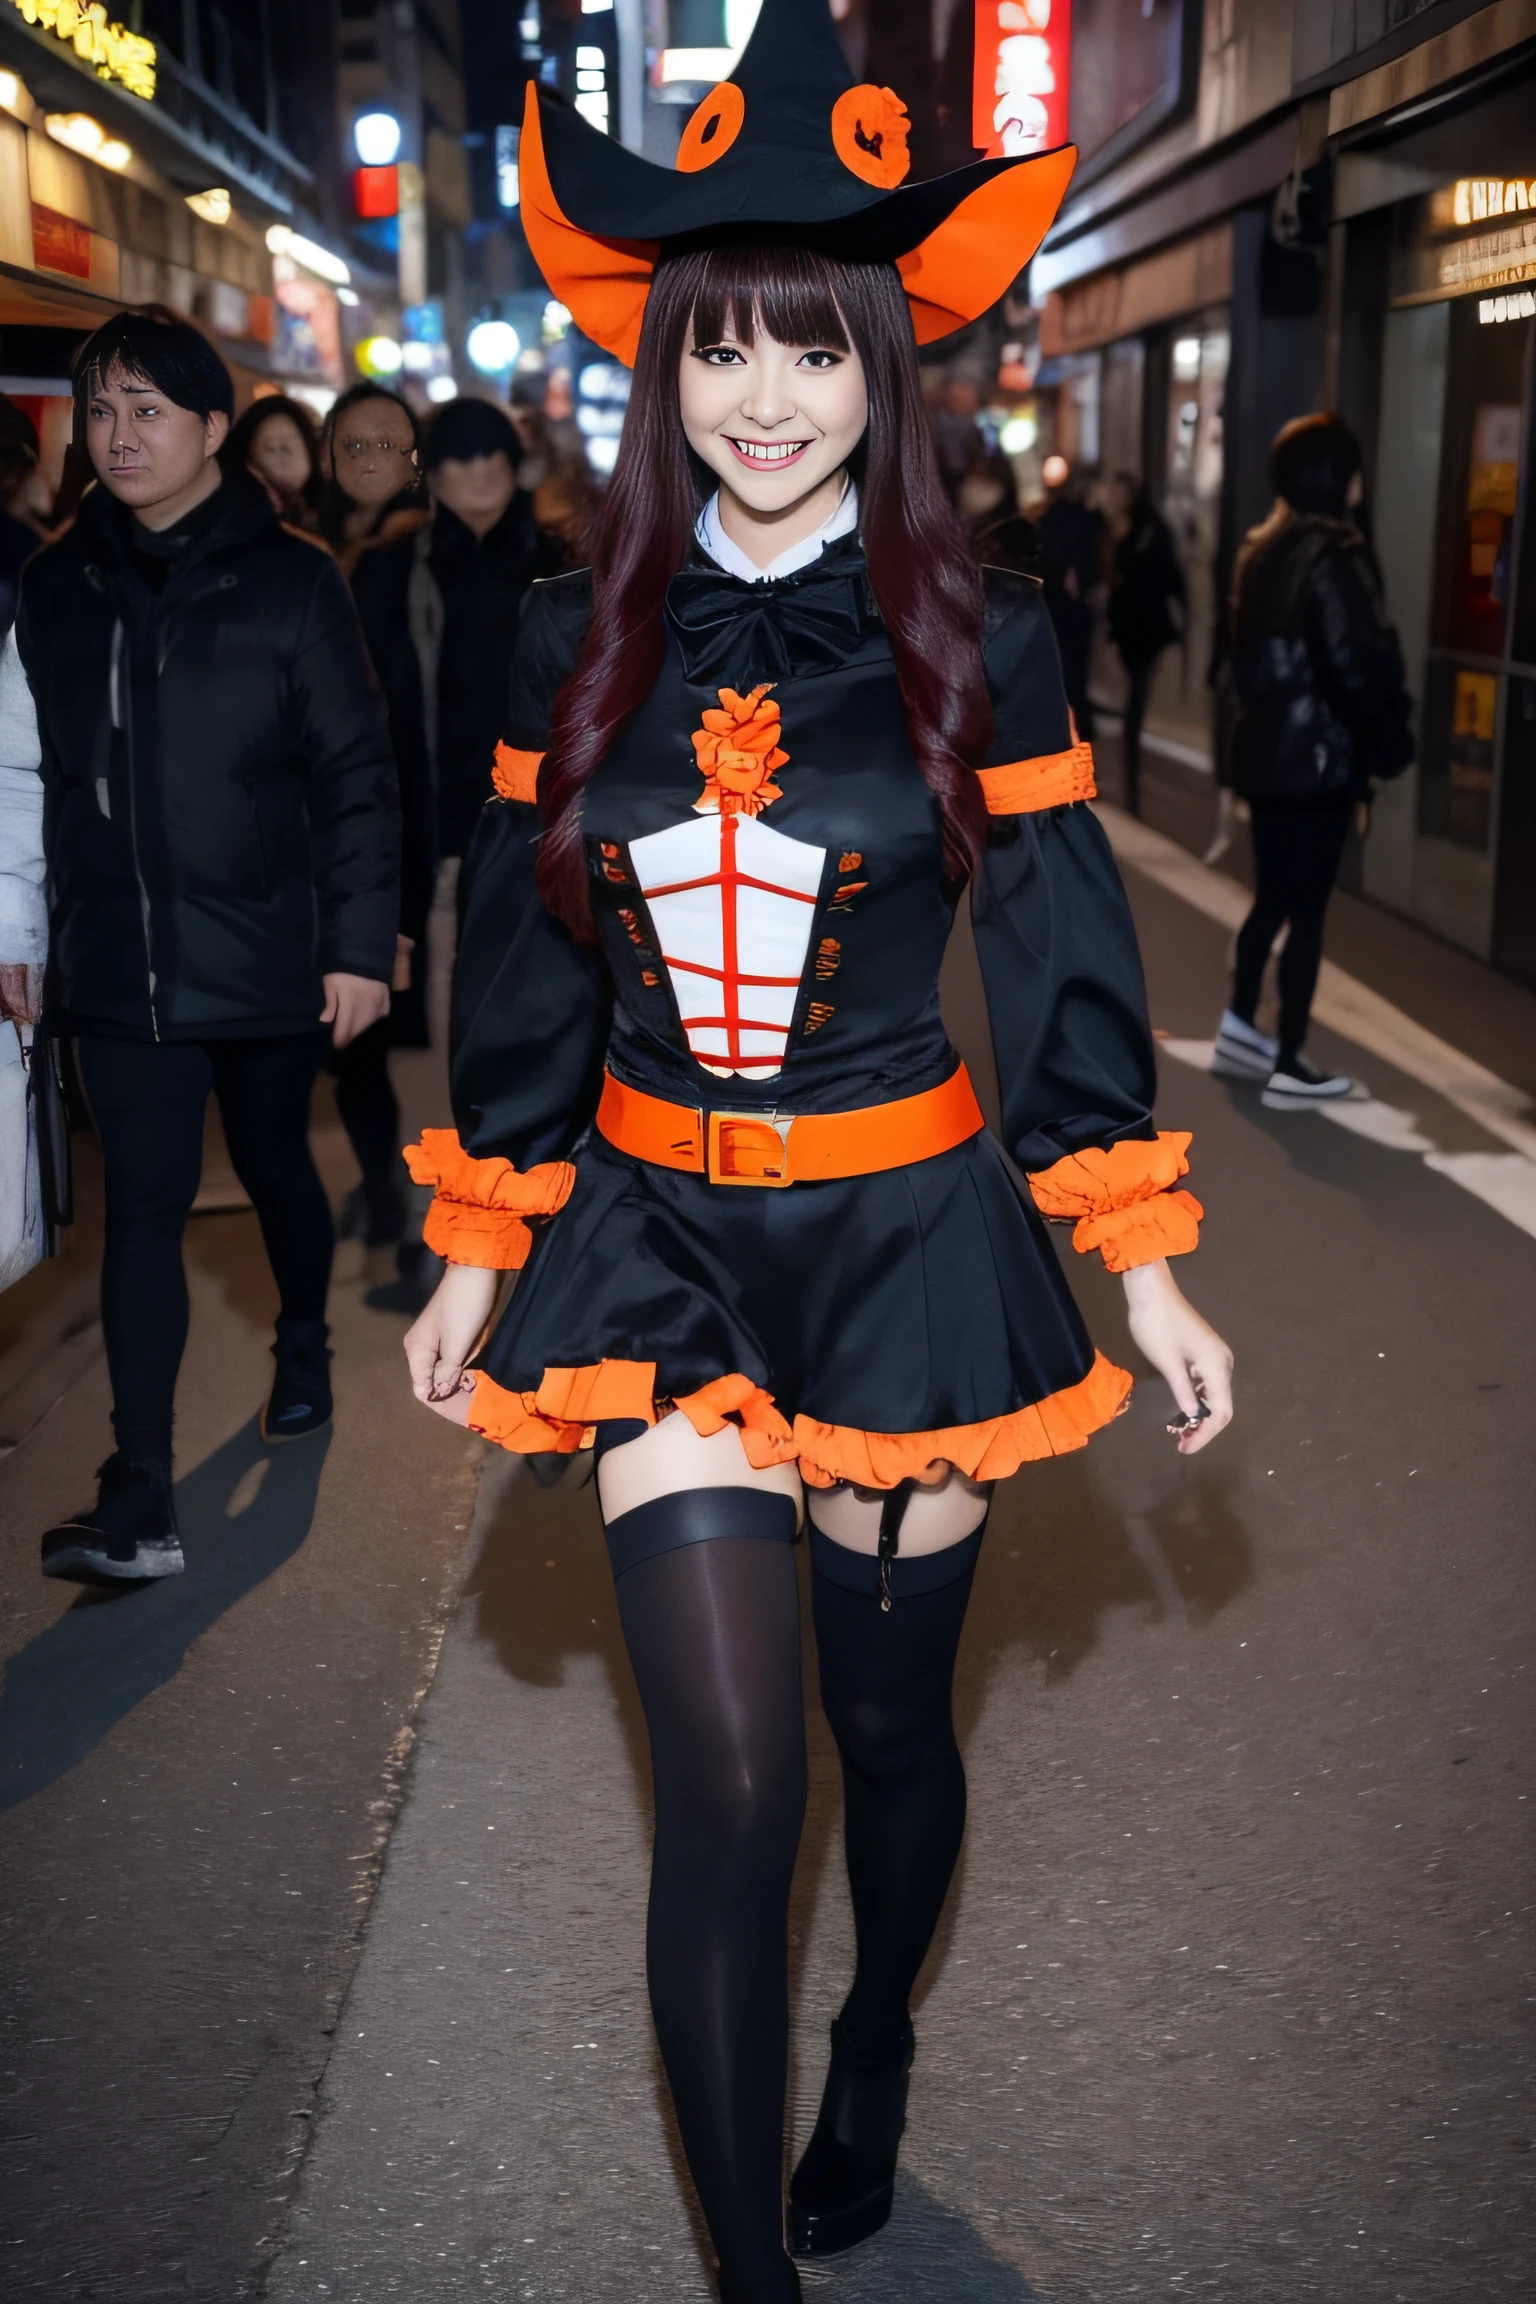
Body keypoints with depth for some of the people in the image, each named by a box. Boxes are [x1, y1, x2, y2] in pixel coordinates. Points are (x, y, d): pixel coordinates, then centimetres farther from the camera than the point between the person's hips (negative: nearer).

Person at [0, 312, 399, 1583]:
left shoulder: (290, 581, -5)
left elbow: (357, 775, -5)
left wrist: (361, 944, -9)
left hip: (264, 954, -1)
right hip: (120, 963, 2)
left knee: (274, 1163, 18)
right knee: (143, 1209, -3)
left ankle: (304, 1345, 47)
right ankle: (139, 1506, -3)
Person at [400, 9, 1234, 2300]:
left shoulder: (976, 641, -4)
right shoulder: (580, 639, 1)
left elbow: (1066, 960, -1)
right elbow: (525, 965, 6)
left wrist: (1147, 1265, -1)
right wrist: (473, 1249, 9)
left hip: (906, 1230, 0)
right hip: (656, 1239, 1)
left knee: (889, 1720, 15)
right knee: (729, 1781, -3)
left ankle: (877, 2039, 48)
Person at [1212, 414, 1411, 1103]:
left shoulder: (1259, 548, 9)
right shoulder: (1333, 556, -16)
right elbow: (1362, 666, -20)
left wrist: (1248, 722, 18)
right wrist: (1387, 745, -8)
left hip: (1262, 750, 8)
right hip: (1318, 755, -8)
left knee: (1271, 898, 19)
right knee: (1307, 909, 0)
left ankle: (1241, 1030, 25)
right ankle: (1288, 1066, 6)